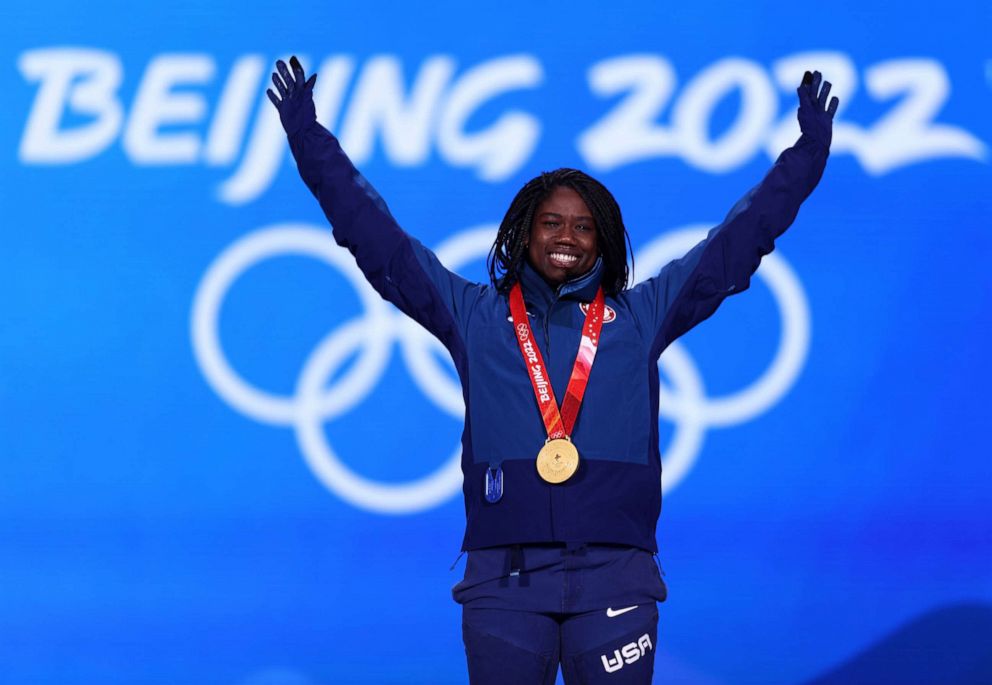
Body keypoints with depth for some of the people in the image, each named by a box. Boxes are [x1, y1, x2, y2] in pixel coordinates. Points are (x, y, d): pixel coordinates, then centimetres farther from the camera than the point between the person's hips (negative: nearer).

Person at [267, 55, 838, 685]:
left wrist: (808, 153, 12)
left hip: (613, 575, 0)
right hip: (504, 578, 0)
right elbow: (378, 240, 12)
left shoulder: (640, 316, 13)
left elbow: (736, 242, 14)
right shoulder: (475, 316, 12)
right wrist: (310, 141, 10)